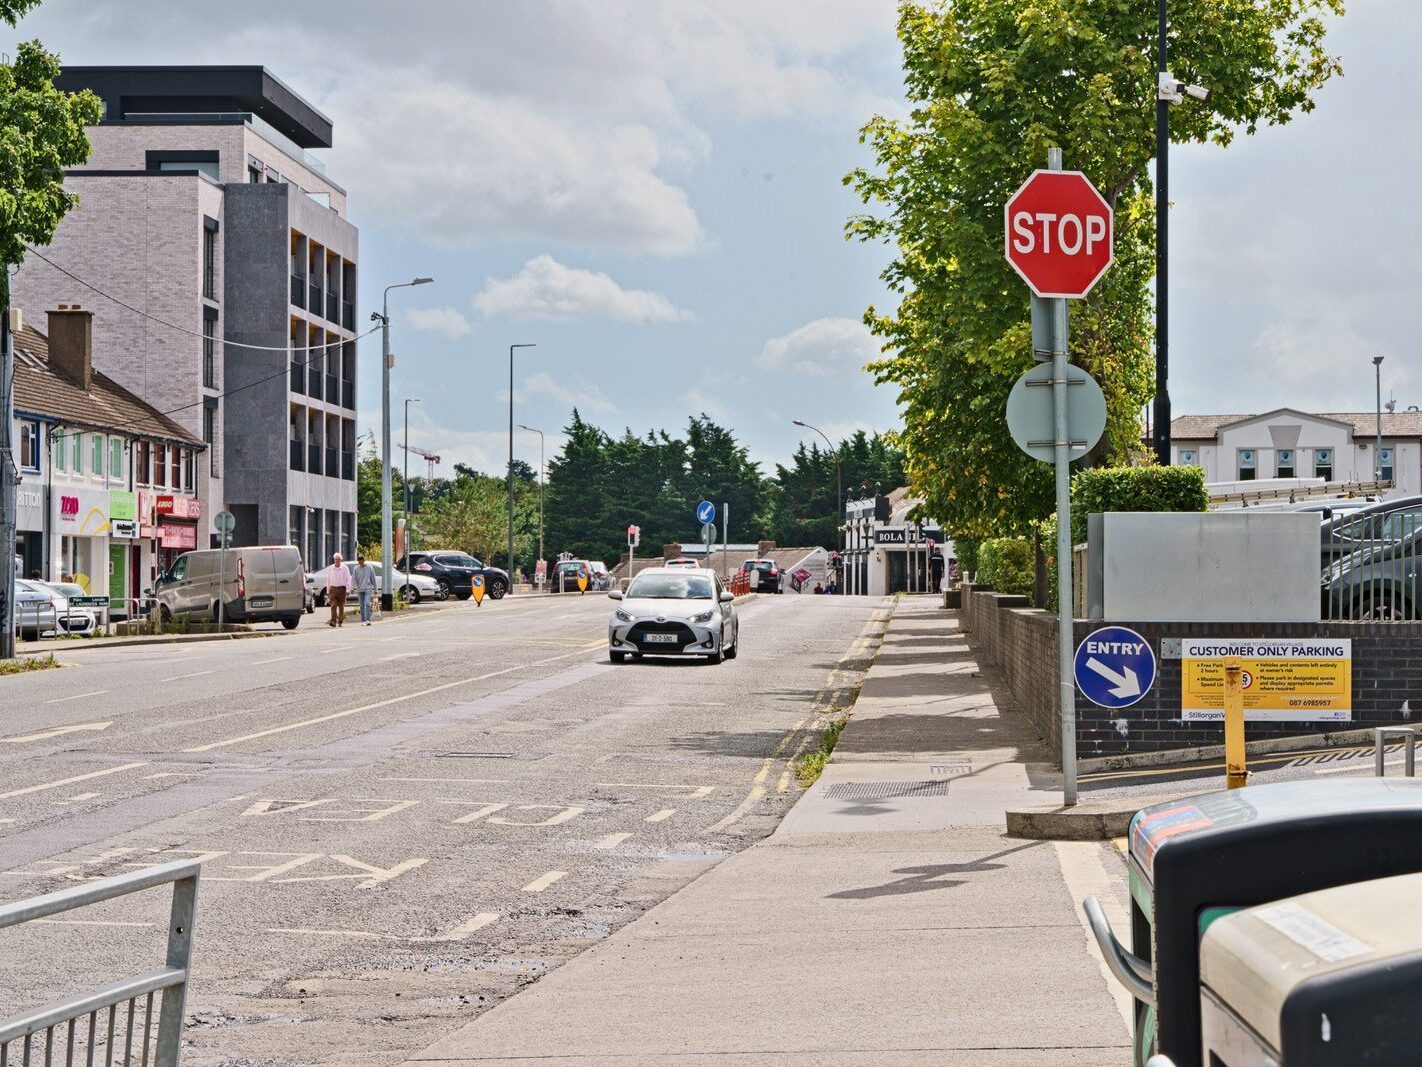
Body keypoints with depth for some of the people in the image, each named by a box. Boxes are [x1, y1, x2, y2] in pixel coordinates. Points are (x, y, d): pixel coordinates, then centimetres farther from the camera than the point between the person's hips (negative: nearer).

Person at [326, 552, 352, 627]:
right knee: (333, 605, -12)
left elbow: (348, 579, -2)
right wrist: (328, 591, 13)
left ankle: (340, 622, 14)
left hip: (341, 589, -1)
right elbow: (328, 580, 15)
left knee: (341, 606, 5)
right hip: (333, 589, 1)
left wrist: (348, 590, -10)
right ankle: (333, 621, -20)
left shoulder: (344, 568, 1)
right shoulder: (331, 568, 9)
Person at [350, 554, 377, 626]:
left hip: (368, 589, -2)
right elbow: (353, 579, 1)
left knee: (367, 604, -17)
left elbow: (373, 579, 8)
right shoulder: (356, 569, 5)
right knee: (362, 606, 5)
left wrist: (375, 589, 8)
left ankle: (367, 619, -21)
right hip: (359, 590, 2)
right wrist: (353, 587, -16)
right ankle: (363, 620, 12)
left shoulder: (369, 567, 2)